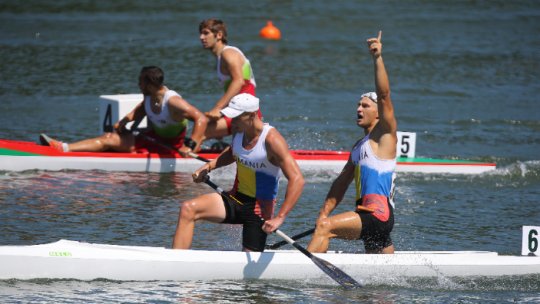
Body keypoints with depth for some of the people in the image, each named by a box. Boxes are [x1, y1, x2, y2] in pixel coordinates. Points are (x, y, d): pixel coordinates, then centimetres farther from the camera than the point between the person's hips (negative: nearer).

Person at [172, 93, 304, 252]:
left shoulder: (271, 140, -21)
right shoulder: (239, 131, 0)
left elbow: (297, 180, -27)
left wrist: (279, 218, -33)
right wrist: (209, 166, 10)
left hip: (259, 208, -6)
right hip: (236, 198, 6)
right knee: (188, 209, -15)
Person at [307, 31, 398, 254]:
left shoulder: (384, 134, 0)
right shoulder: (359, 146, 24)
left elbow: (384, 95, -14)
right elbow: (342, 183, 23)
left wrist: (377, 58, -21)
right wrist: (324, 212, 13)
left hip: (378, 214, -10)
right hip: (368, 217, 10)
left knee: (325, 227, -21)